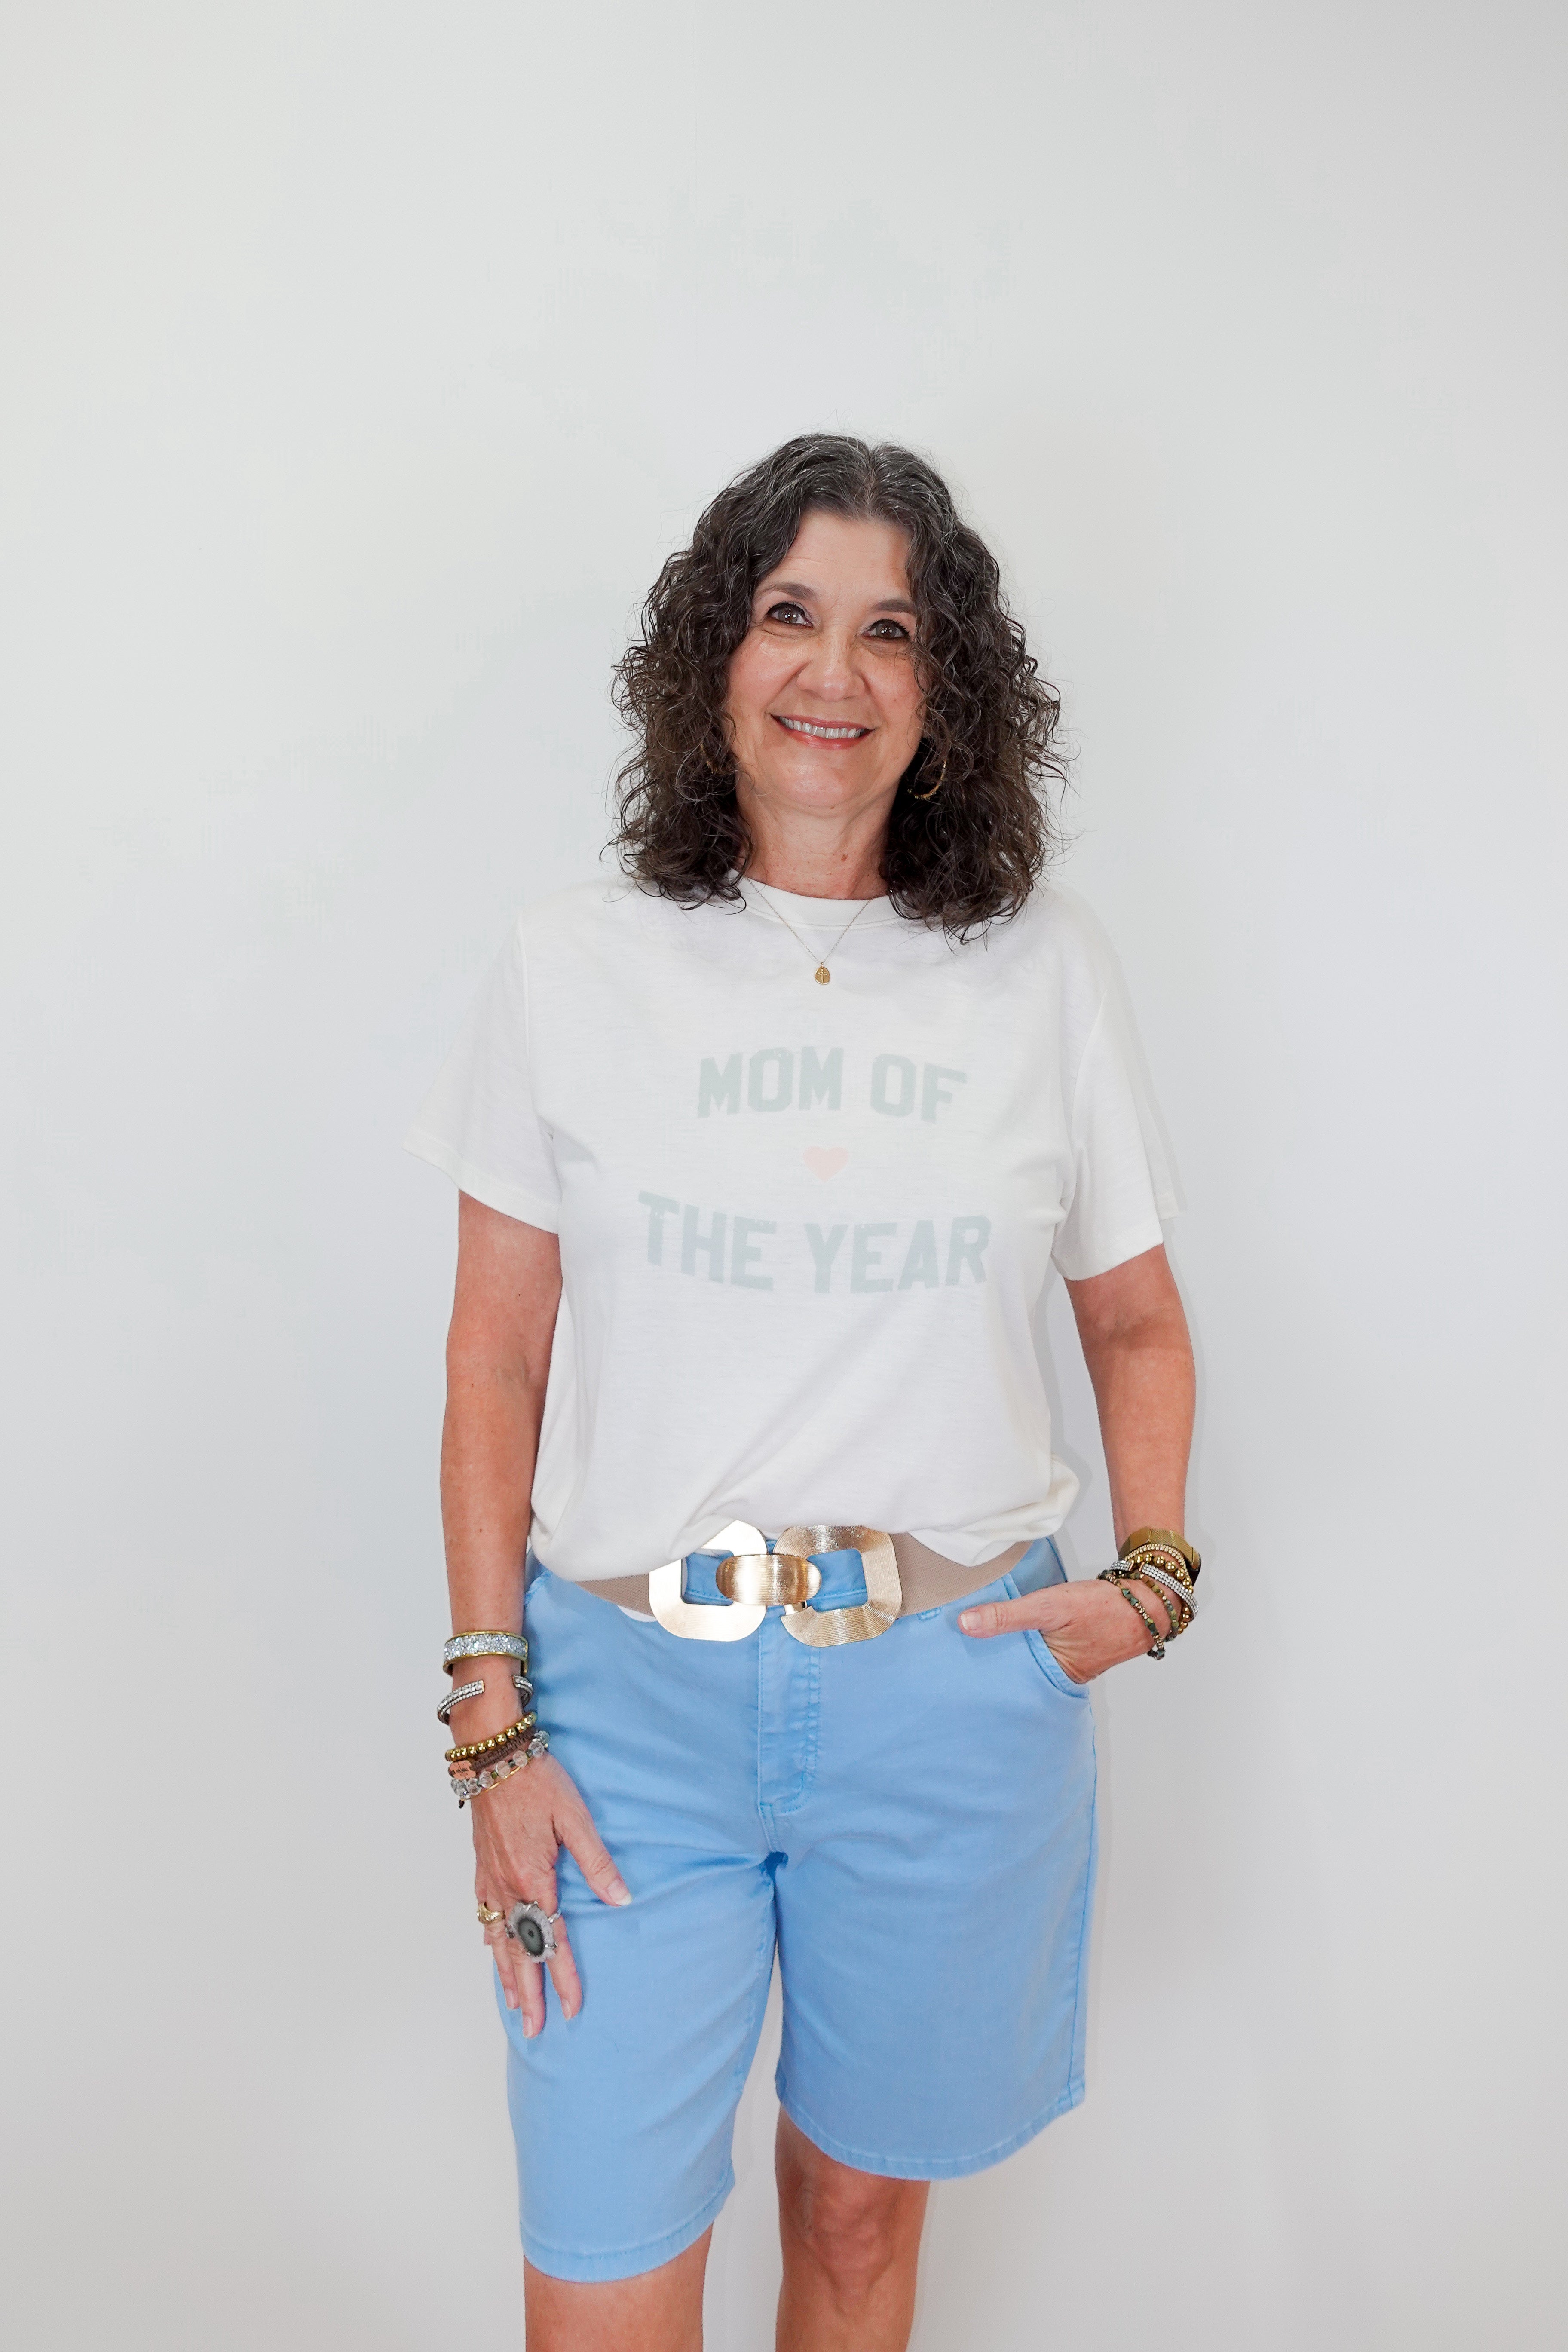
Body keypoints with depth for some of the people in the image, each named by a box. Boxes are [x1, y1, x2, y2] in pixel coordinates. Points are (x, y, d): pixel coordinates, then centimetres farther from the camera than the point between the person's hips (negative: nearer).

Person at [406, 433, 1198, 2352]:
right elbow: (494, 1364, 0)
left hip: (955, 1692, 1)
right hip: (633, 1689, 0)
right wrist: (491, 1722, -4)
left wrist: (1154, 1571, -3)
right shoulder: (575, 968, -1)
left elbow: (1136, 1318, 12)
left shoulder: (1046, 973, 2)